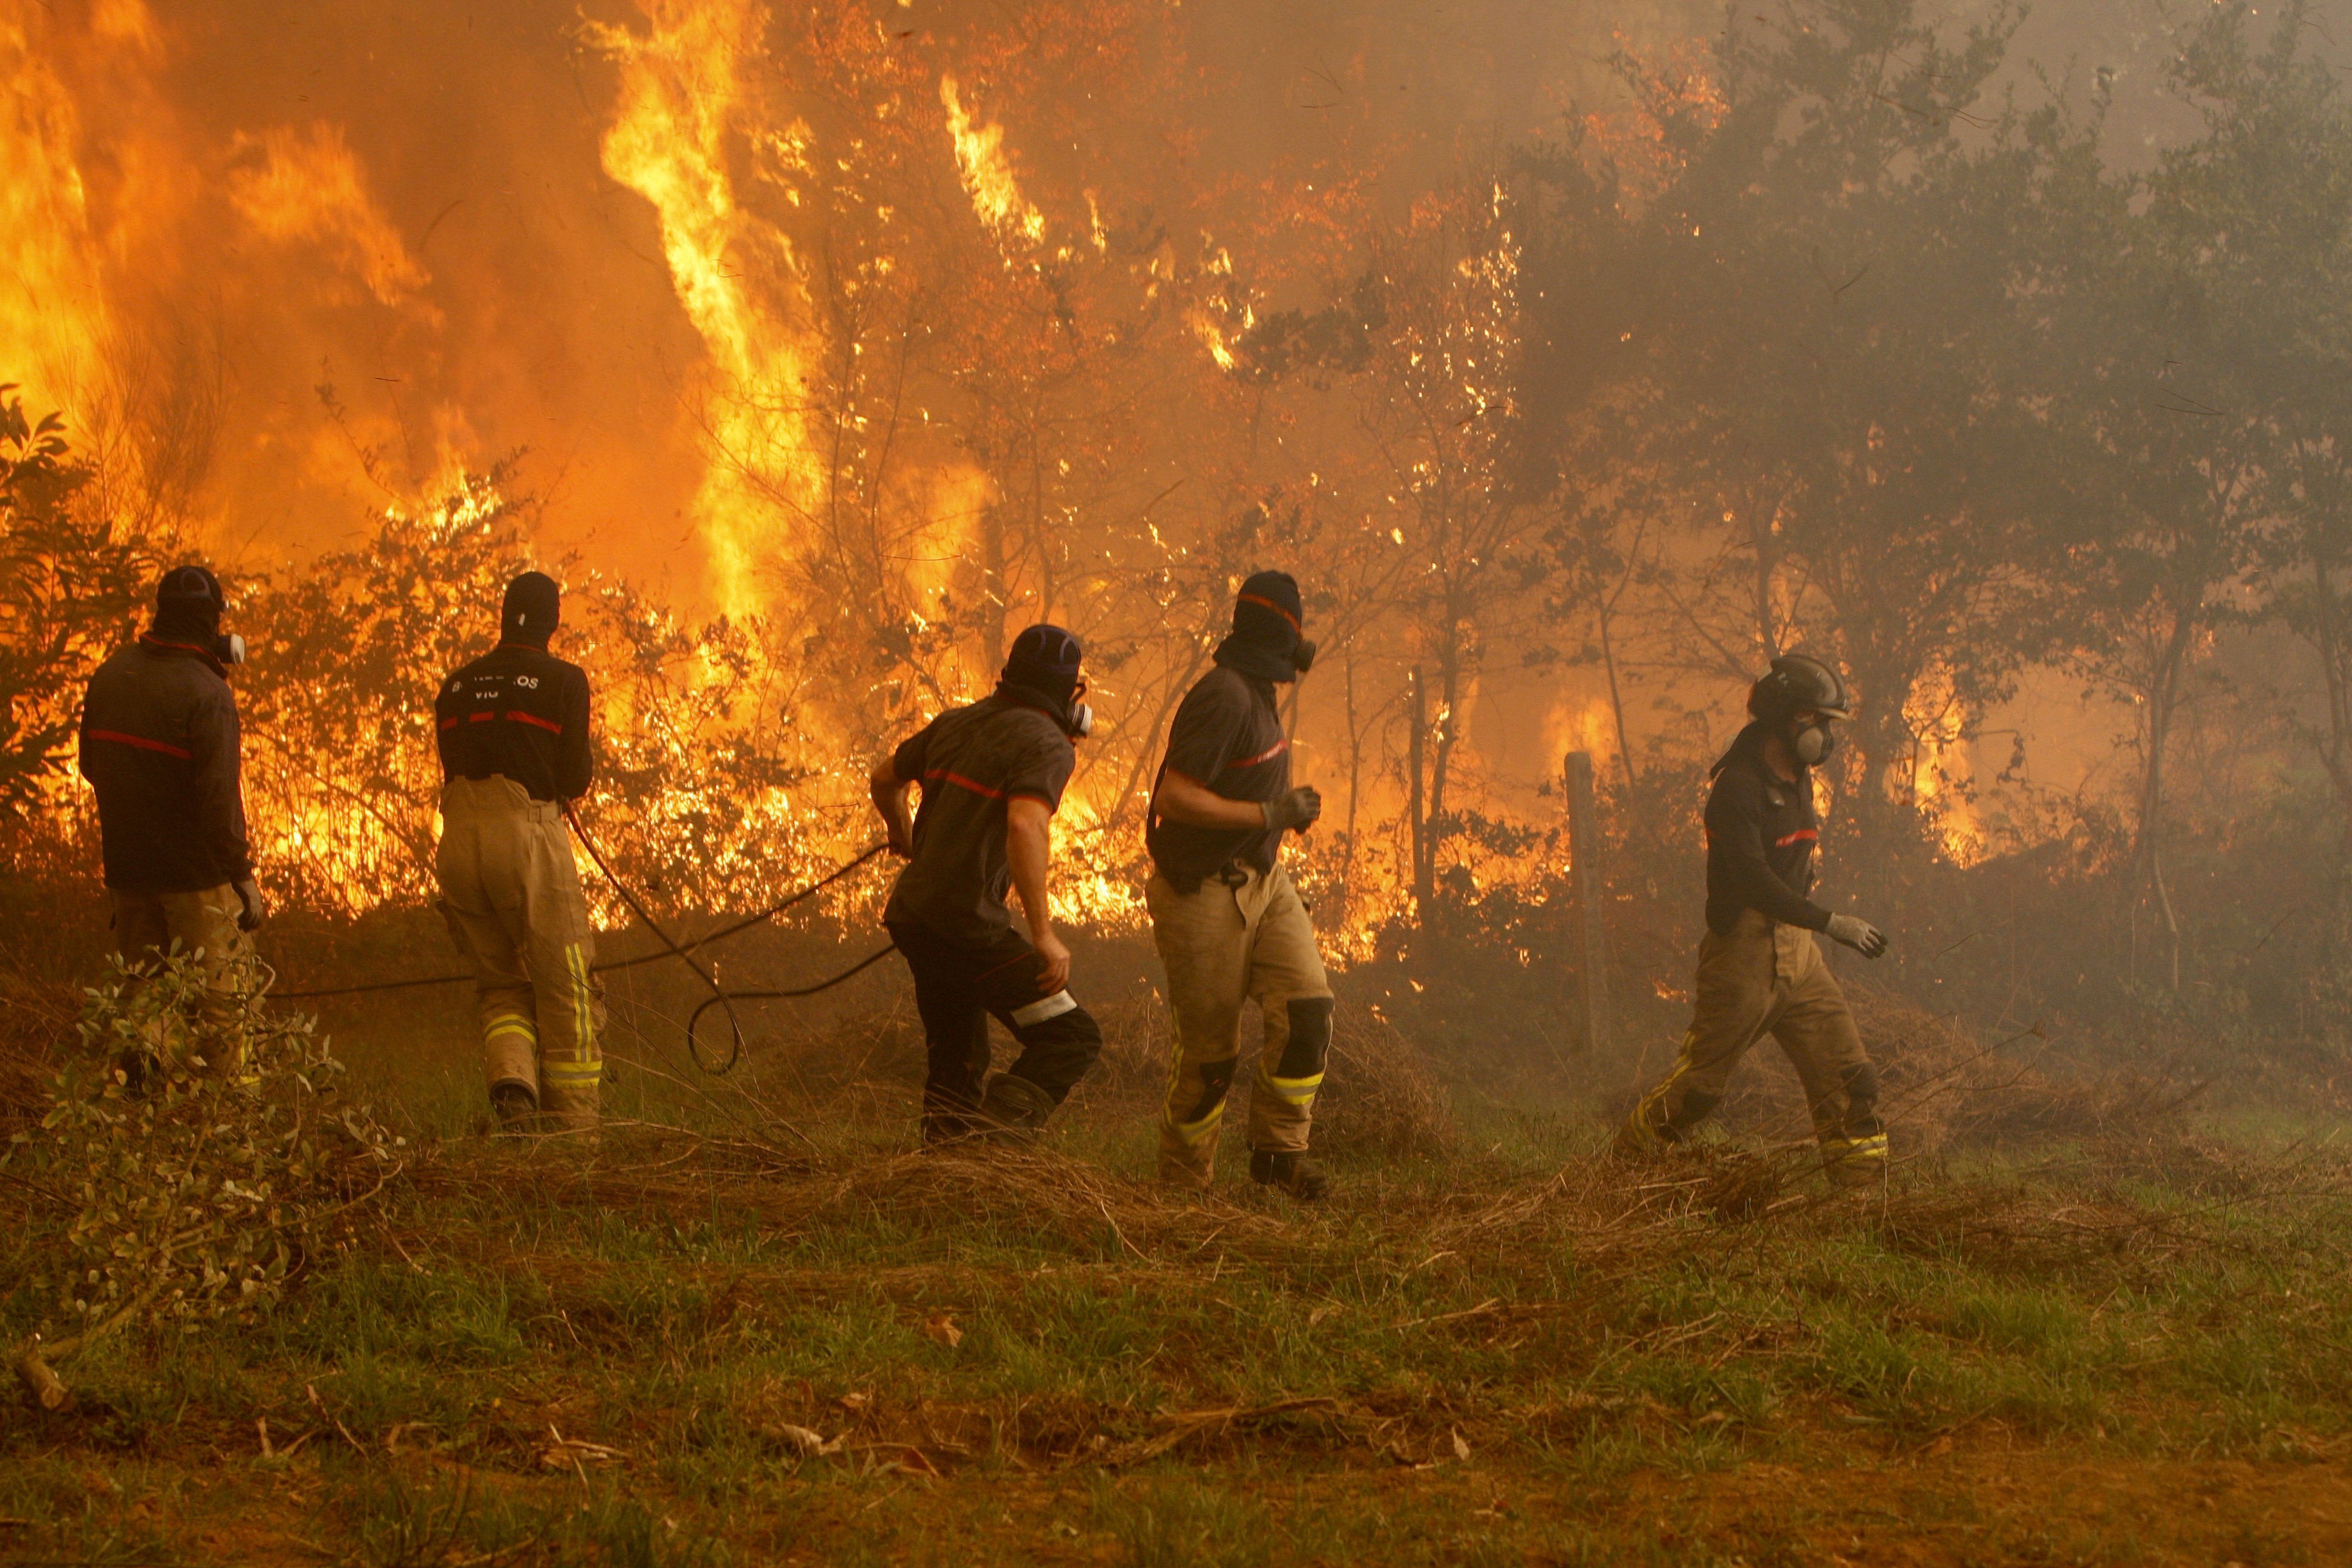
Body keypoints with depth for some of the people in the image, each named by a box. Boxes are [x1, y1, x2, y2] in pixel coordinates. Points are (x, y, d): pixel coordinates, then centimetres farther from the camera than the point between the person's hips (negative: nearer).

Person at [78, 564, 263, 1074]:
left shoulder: (110, 677, 3)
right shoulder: (206, 693, -19)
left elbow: (91, 764, 15)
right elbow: (219, 795, -21)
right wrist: (243, 876, -16)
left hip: (126, 865, 7)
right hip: (195, 871, -7)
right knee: (219, 993, 2)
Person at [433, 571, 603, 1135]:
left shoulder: (456, 686, 16)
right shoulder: (563, 680, 0)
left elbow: (453, 770, 17)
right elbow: (575, 779, -3)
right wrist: (584, 769, 20)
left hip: (459, 840, 5)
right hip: (529, 836, -5)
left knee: (499, 983, 15)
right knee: (565, 985, 3)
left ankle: (511, 1080, -12)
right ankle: (572, 1124, 0)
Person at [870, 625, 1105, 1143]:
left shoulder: (956, 723, 14)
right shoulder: (1045, 744, -10)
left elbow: (884, 779, 28)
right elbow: (1025, 825, -27)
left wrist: (903, 836, 49)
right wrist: (1043, 934, -25)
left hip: (912, 912, 8)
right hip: (967, 921, -8)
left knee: (957, 1061, 20)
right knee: (1072, 1038, -5)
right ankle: (996, 1137, -22)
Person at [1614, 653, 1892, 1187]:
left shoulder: (1797, 781, 12)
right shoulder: (1737, 787, -17)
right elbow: (1755, 883, -25)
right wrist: (1834, 924, -27)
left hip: (1796, 952, 8)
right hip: (1744, 952, -8)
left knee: (1849, 1078, -1)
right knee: (1698, 1082, 1)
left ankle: (1866, 1190, 1)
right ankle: (1626, 1166, 17)